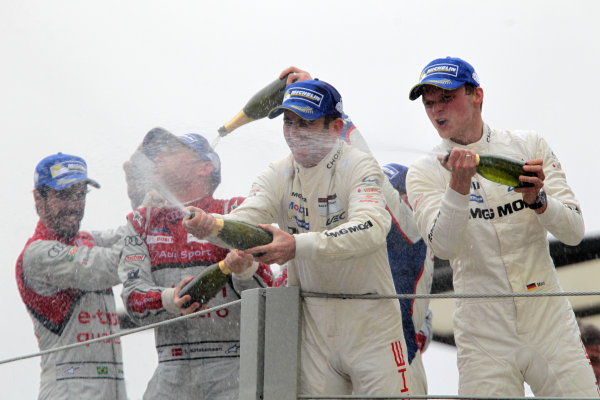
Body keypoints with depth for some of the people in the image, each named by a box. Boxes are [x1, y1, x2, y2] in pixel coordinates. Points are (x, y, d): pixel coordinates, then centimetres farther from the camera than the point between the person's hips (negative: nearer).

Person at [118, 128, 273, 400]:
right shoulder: (141, 222, 15)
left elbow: (263, 292, -4)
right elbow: (133, 298, 2)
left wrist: (244, 271, -26)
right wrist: (170, 300, -19)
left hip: (234, 369, -3)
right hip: (172, 374, 3)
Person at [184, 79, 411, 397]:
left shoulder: (359, 166, -10)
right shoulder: (277, 176, 3)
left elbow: (372, 228, -28)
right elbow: (245, 222, -13)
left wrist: (299, 246, -40)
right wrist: (209, 225, -37)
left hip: (370, 323, -4)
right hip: (312, 324, 4)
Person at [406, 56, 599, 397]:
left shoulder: (529, 146, 4)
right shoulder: (425, 172, 1)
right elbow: (443, 246, -15)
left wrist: (537, 199, -18)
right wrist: (458, 186, -29)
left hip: (552, 329, 1)